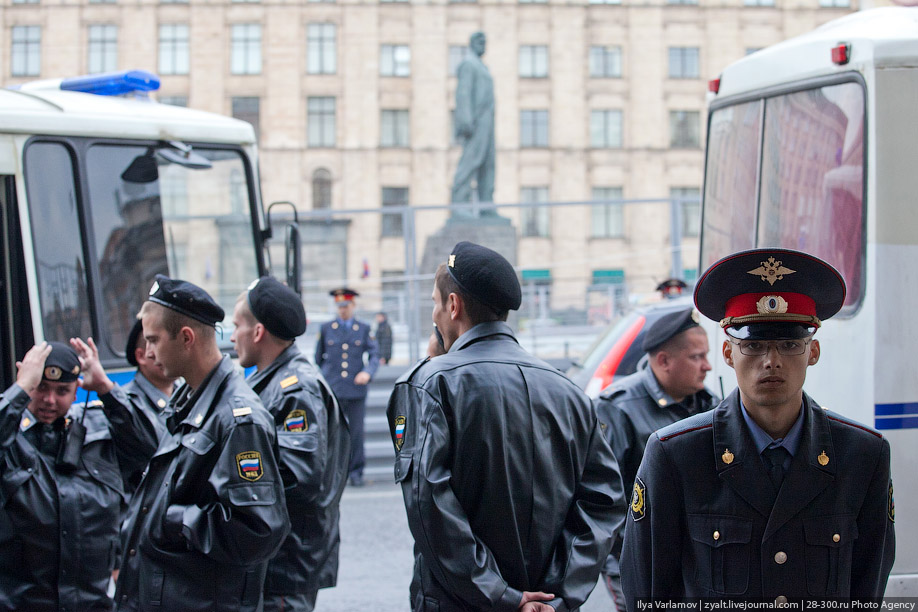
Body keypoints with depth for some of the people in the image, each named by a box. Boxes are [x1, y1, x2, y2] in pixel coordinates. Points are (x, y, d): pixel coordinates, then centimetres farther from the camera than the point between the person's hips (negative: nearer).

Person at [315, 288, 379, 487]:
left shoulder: (363, 329, 9)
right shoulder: (326, 328, 9)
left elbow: (374, 354, 7)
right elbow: (319, 358, 15)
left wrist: (367, 372, -11)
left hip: (356, 388, 0)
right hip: (332, 390, 0)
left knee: (356, 431, 0)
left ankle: (356, 472, 10)